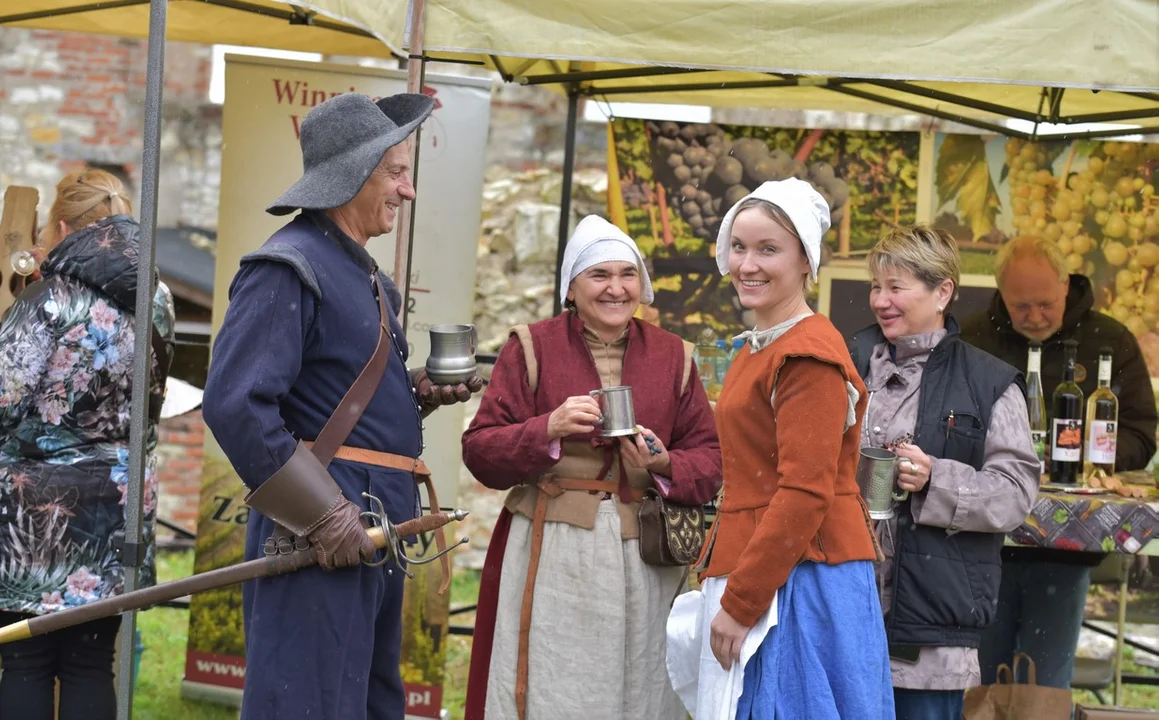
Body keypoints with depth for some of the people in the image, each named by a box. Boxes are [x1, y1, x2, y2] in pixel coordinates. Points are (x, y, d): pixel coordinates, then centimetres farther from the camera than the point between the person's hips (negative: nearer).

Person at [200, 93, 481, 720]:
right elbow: (234, 405, -21)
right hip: (321, 537, -10)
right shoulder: (287, 268, -12)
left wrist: (417, 394, 9)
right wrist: (323, 516, -21)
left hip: (375, 529, 10)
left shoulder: (365, 276, 20)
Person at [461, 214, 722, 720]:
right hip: (552, 559, -2)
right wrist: (549, 428, -17)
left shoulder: (672, 356, 11)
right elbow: (480, 451, -1)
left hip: (644, 560, 2)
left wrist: (666, 465, -10)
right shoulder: (532, 348, 4)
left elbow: (709, 460, 10)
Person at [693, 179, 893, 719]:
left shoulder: (810, 355, -13)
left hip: (801, 584, -9)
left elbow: (803, 493, -19)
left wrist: (740, 603, -18)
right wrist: (724, 588, 16)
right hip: (748, 579, 9)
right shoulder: (757, 350, 17)